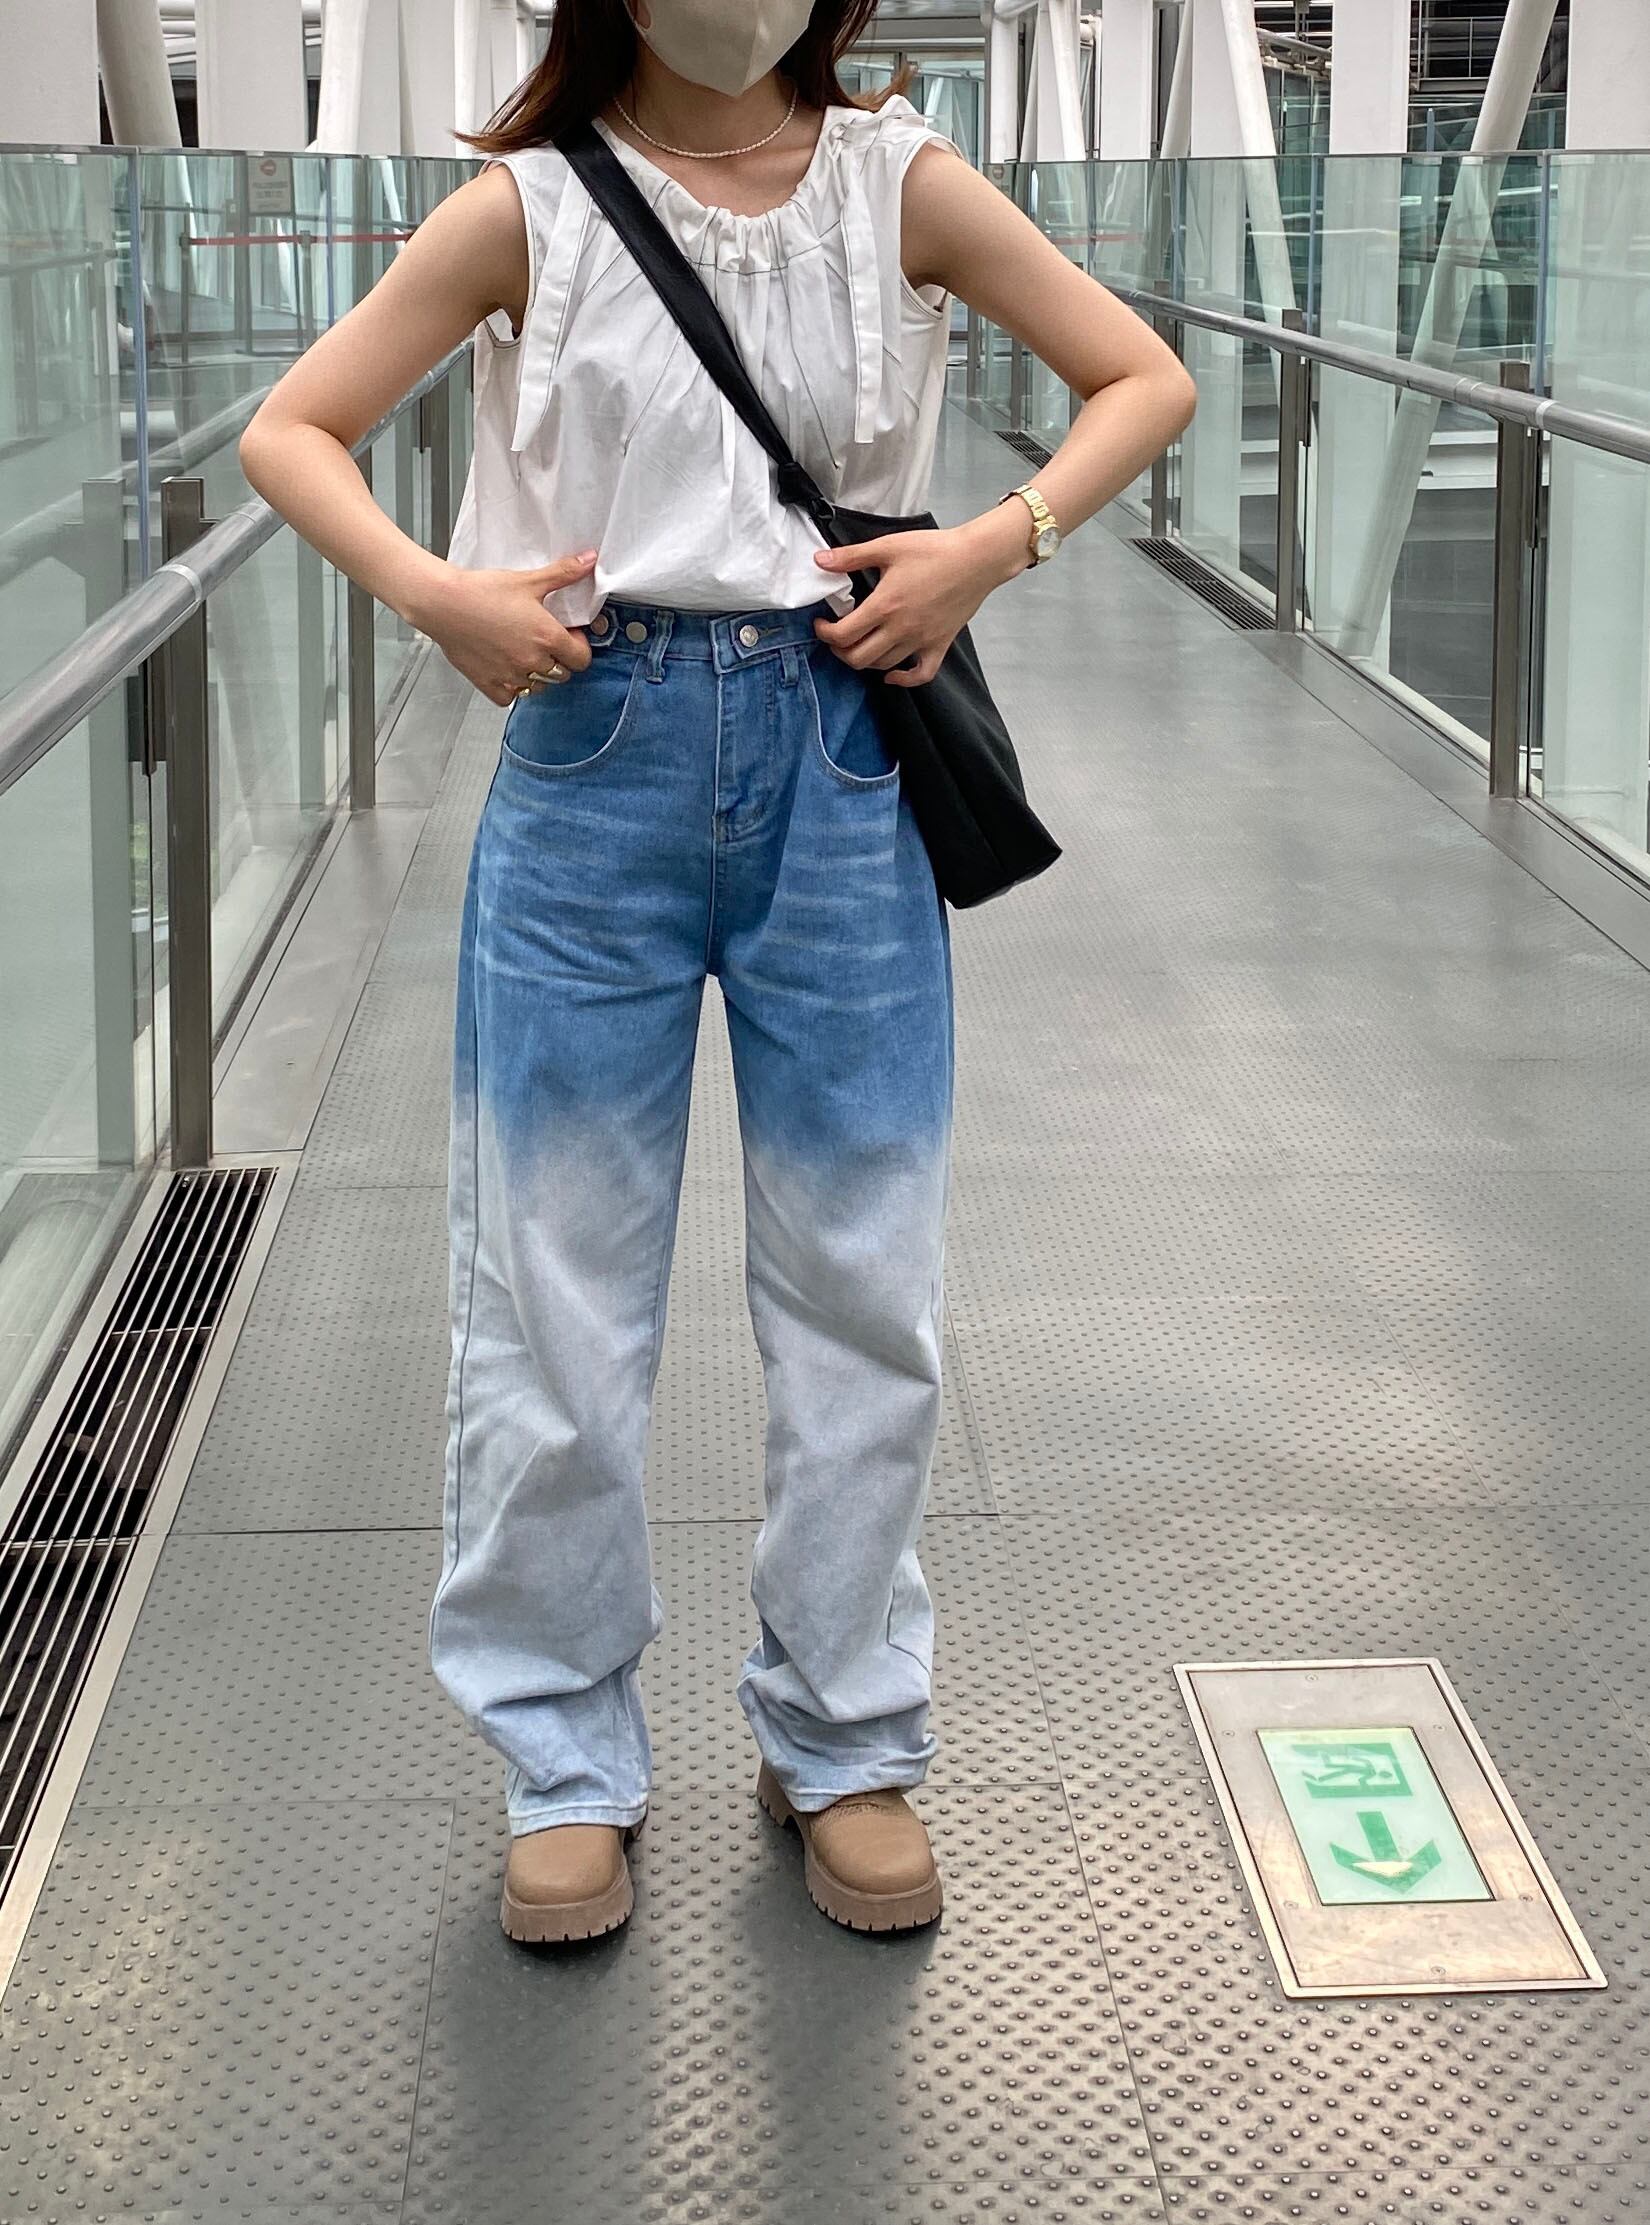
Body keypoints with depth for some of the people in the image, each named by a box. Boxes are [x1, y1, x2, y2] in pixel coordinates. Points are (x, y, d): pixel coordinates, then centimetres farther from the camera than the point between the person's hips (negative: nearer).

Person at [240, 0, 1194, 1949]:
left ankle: (844, 1744, 24)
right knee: (554, 1291, 4)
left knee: (862, 1284, 7)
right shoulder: (534, 206, 1)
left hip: (841, 762, 1)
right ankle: (566, 1758, 21)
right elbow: (289, 429, 4)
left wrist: (991, 545, -8)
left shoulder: (898, 183, 3)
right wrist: (432, 590, -14)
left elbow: (1143, 379, 8)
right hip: (596, 758, -1)